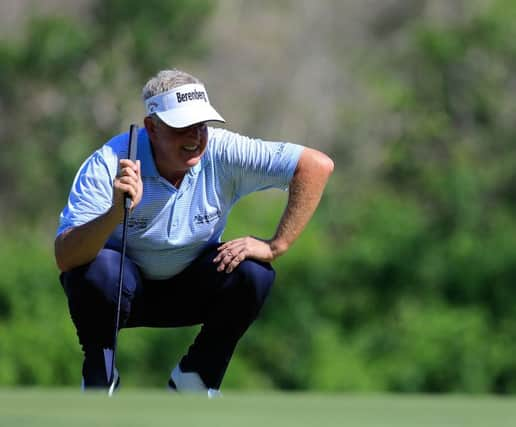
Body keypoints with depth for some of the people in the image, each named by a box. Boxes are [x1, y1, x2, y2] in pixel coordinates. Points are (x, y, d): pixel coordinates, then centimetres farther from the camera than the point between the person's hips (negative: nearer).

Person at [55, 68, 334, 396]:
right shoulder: (109, 164, -26)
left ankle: (194, 380, -3)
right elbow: (64, 257, -34)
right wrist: (117, 213, -52)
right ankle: (99, 386, -10)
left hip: (191, 292, 3)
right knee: (98, 272, -36)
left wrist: (276, 246, -26)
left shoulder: (223, 153, -22)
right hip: (123, 288, -3)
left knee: (254, 271, -25)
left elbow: (317, 165, -24)